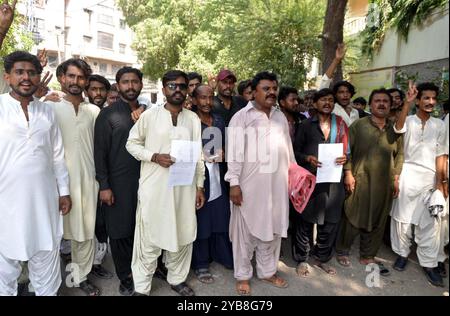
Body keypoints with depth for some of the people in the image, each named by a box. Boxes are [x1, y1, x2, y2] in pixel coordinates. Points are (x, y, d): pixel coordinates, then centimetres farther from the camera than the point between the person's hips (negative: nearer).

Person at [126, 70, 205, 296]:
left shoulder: (193, 119, 6)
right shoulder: (150, 115, -1)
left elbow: (198, 155, 8)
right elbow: (132, 143, 2)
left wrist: (200, 185, 6)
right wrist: (154, 156, -14)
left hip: (184, 186, 3)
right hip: (154, 186, -3)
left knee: (183, 235, 12)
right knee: (149, 237, 5)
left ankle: (177, 278, 33)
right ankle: (142, 286, 22)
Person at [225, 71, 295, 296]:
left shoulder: (280, 117, 12)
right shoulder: (242, 116, -5)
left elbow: (288, 149, 16)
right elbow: (235, 152, -10)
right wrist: (234, 183, -15)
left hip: (277, 184, 5)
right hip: (250, 184, -5)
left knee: (272, 228, 15)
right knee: (246, 230, 6)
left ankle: (267, 271, 33)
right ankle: (243, 275, 23)